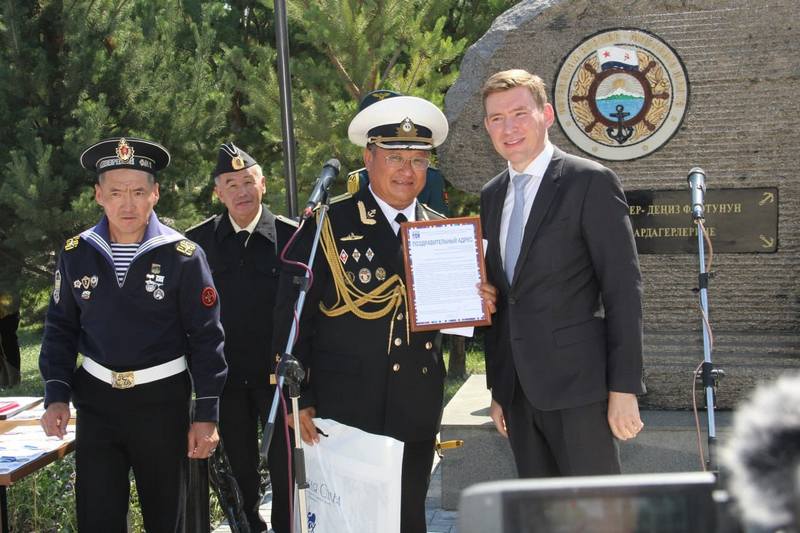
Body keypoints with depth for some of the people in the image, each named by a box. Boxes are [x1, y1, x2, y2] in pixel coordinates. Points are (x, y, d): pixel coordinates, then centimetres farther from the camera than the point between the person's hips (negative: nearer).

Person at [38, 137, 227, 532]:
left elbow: (206, 337, -6)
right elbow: (60, 329, 9)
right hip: (96, 400, 2)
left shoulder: (183, 256, -8)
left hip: (162, 400, -2)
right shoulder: (76, 254, 1)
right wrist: (56, 395, -2)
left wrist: (207, 414, -7)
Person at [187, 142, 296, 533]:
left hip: (277, 371, -2)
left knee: (285, 464, 8)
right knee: (239, 466, 14)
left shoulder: (291, 236, -5)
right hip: (225, 374, 2)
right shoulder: (198, 241, 0)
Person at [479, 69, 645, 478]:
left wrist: (624, 388, -13)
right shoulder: (491, 195, 14)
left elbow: (623, 288, -10)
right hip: (518, 389, 6)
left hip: (578, 383, -6)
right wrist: (496, 388, 16)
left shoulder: (591, 182, -6)